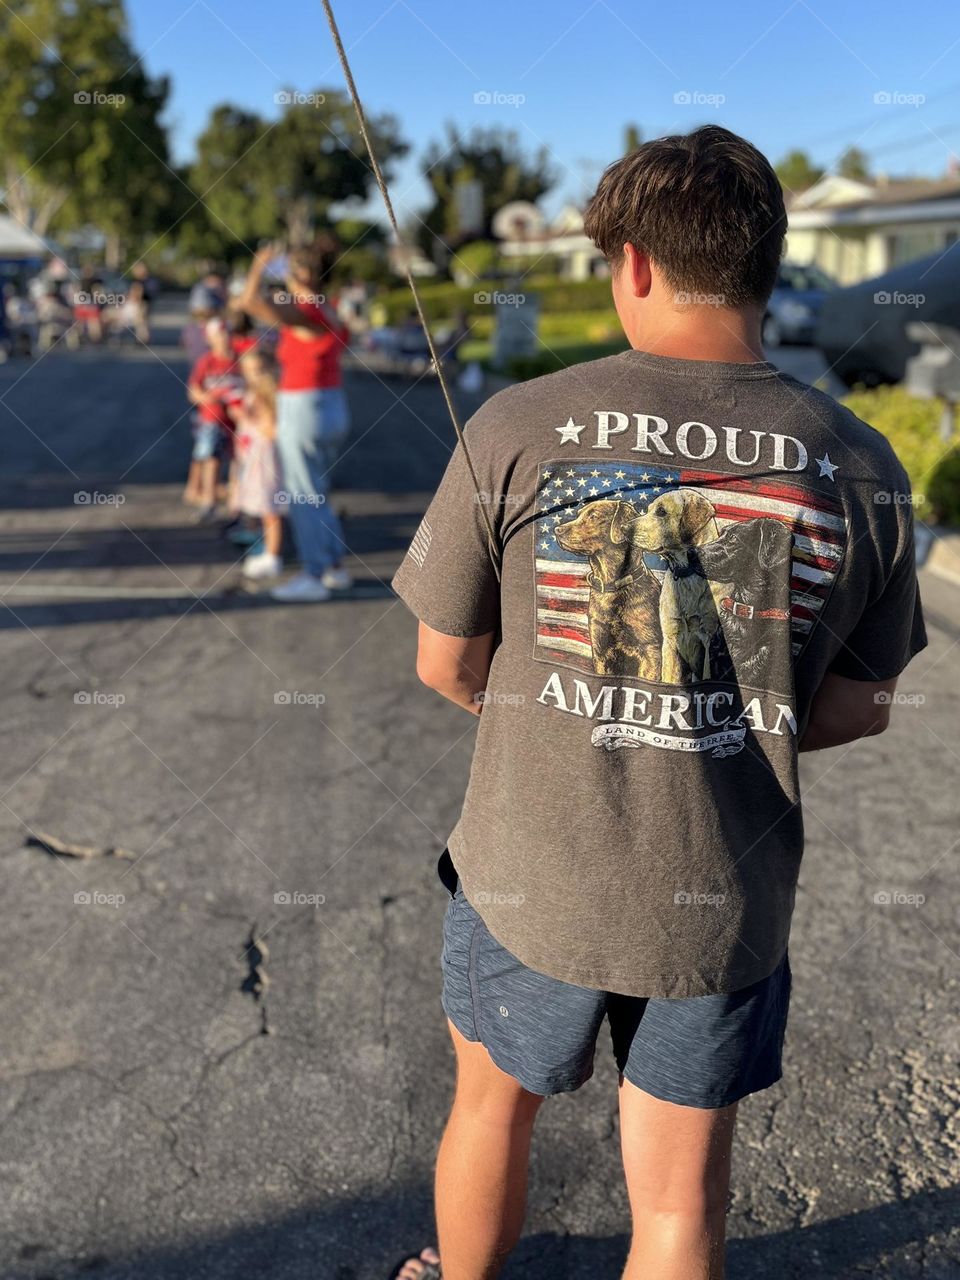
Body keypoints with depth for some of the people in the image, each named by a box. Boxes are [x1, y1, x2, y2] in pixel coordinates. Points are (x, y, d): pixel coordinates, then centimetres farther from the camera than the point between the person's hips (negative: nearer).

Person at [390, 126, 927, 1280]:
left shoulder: (519, 429, -15)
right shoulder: (860, 469, -9)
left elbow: (445, 664, -6)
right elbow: (858, 707, 0)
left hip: (528, 880, -1)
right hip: (727, 905, 2)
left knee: (492, 1108, 28)